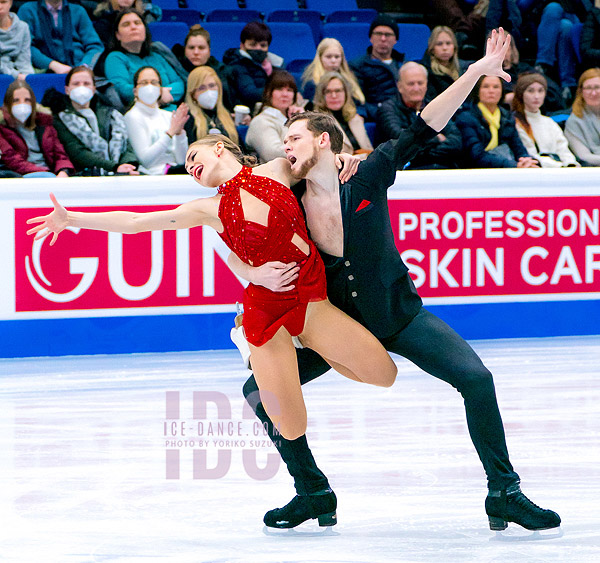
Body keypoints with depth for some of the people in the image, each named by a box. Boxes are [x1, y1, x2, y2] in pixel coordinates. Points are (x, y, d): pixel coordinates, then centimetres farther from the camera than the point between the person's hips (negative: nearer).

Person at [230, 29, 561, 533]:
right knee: (259, 390, -6)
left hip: (399, 315, -2)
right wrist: (256, 275, -23)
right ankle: (312, 492, 10)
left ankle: (504, 493, -5)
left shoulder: (367, 180, -15)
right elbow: (233, 248, 0)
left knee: (476, 379, -18)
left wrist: (478, 71, -24)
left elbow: (425, 128, -18)